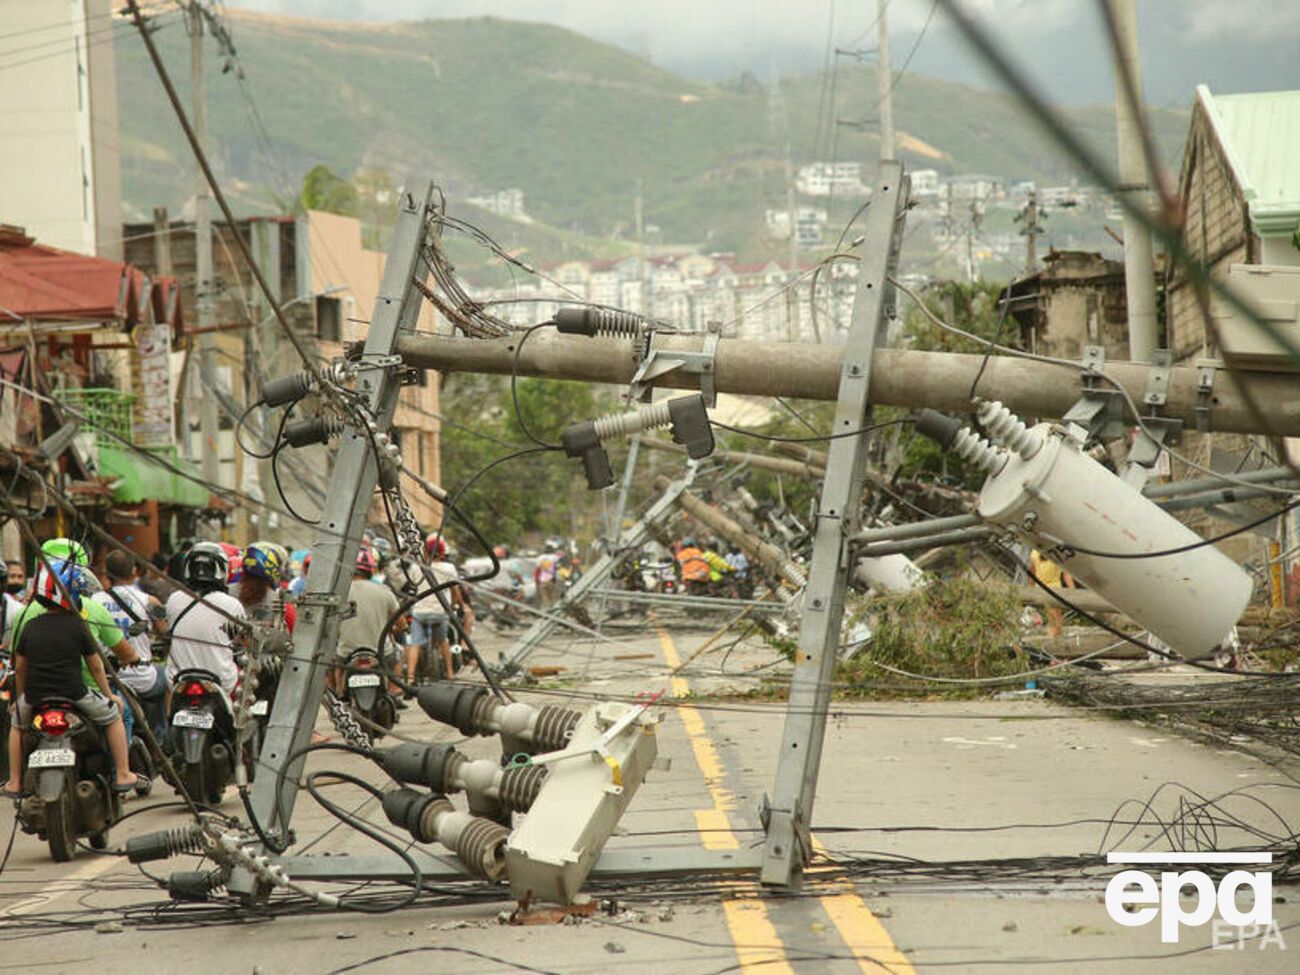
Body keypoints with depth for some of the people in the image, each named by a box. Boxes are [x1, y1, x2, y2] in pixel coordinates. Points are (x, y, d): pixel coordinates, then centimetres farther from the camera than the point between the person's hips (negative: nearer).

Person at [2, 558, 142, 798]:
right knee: (113, 715, 18)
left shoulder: (30, 626, 7)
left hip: (35, 695, 3)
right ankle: (122, 775, 17)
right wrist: (108, 694, 18)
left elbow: (19, 667, 15)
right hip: (73, 694, -3)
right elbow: (95, 665, 5)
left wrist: (21, 696, 30)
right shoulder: (77, 625, -2)